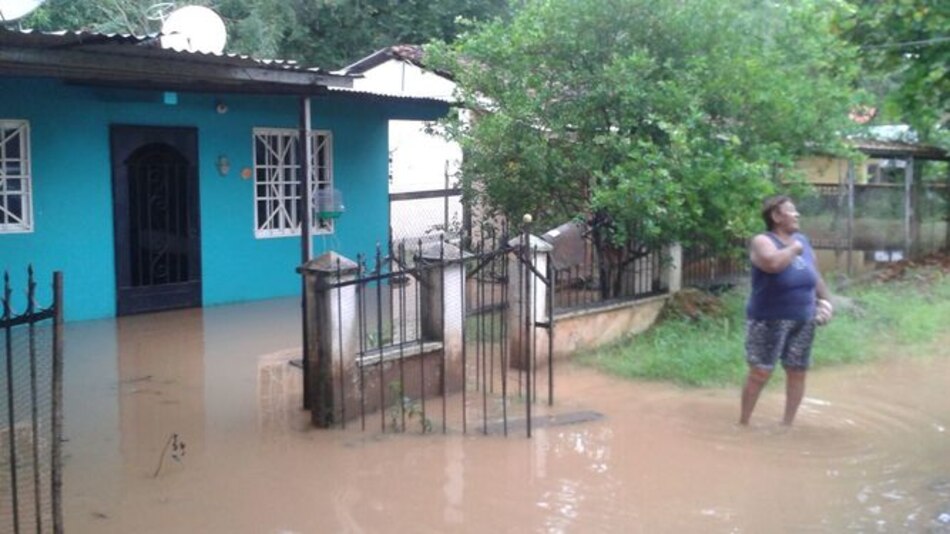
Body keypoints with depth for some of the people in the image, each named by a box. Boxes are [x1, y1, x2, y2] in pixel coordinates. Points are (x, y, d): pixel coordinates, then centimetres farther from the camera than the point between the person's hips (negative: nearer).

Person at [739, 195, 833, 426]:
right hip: (769, 320, -6)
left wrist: (825, 301, 8)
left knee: (797, 372, 8)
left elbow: (815, 275, 20)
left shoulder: (802, 240, 11)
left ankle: (787, 424, 21)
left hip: (803, 320, 6)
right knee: (760, 372, -5)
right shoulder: (762, 241, -12)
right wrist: (793, 249, -17)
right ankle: (743, 423, 9)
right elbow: (772, 263, -35)